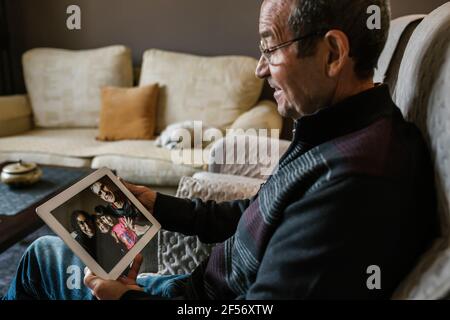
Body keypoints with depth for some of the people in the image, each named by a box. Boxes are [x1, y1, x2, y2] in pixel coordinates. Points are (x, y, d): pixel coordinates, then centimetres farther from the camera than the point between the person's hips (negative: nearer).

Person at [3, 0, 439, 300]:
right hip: (206, 282, 8)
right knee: (46, 251, 20)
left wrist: (129, 296, -16)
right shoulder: (338, 130, -2)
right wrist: (160, 205, 4)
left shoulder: (353, 184, -35)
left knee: (43, 255, 10)